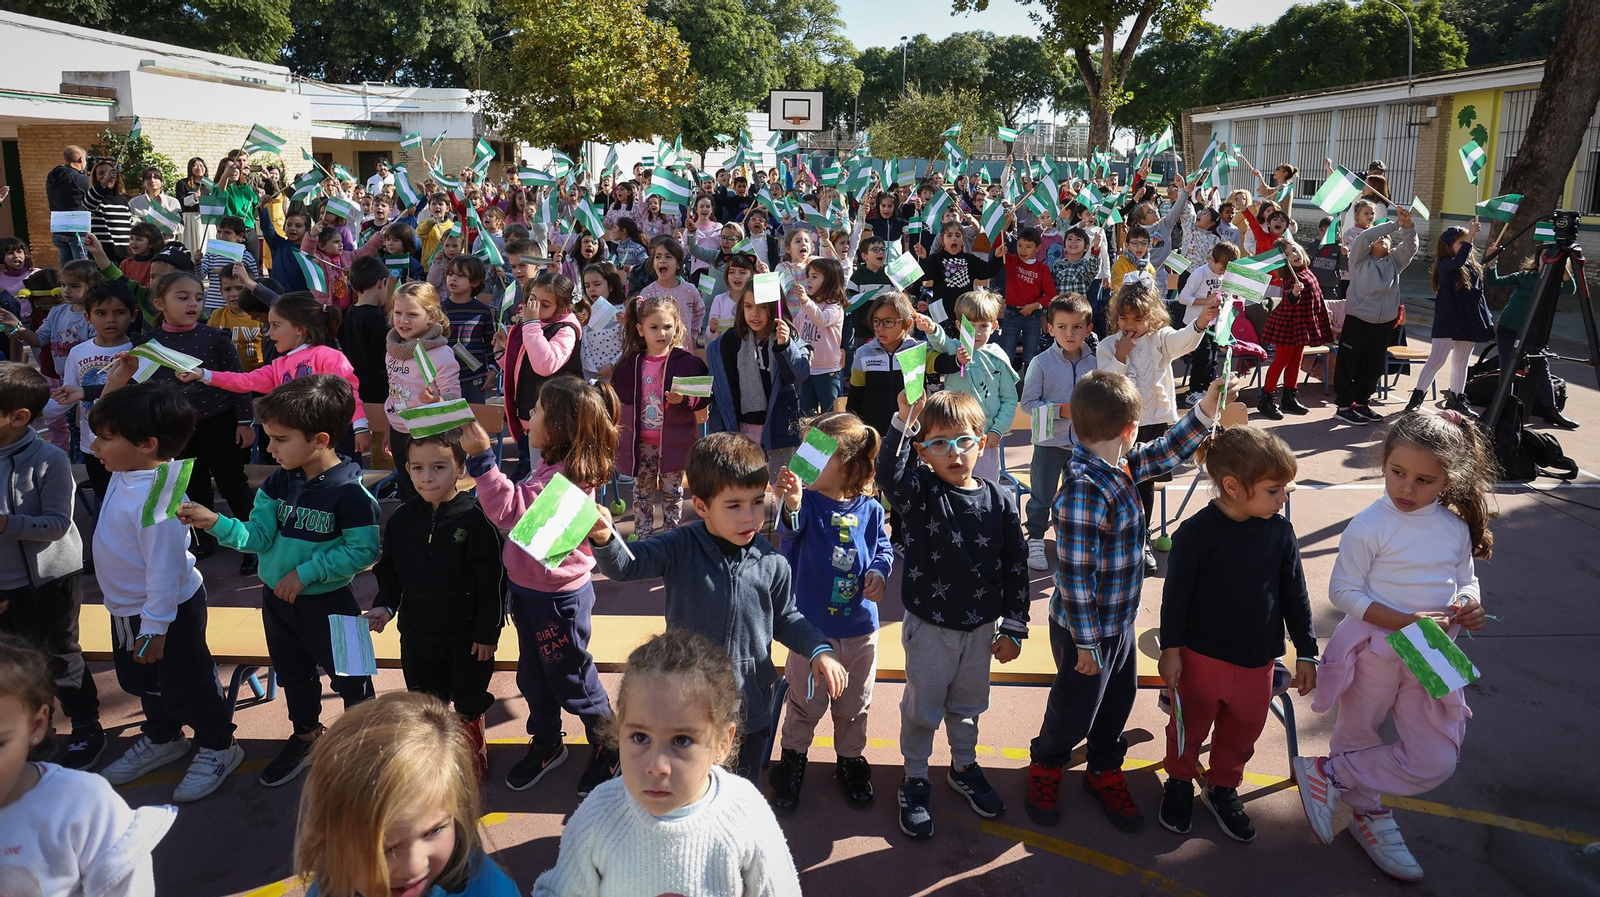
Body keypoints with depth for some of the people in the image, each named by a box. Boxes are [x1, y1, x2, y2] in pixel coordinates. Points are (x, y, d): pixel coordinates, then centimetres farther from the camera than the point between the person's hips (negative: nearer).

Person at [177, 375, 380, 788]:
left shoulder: (350, 491, -24)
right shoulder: (279, 482, -4)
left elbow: (363, 550, -23)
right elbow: (259, 536, -4)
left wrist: (306, 572, -23)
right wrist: (216, 522, -20)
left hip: (328, 603, -7)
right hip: (277, 598, 7)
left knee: (349, 676, 10)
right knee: (293, 675, 25)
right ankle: (306, 736, 48)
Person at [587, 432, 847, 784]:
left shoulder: (772, 563, -10)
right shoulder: (681, 548, -15)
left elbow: (785, 619, 4)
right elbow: (626, 565, -25)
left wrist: (819, 649, -10)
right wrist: (604, 539, -46)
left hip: (751, 707, 2)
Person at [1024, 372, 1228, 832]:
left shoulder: (1120, 466, -4)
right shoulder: (1084, 490, -31)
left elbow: (1165, 451, 14)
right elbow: (1075, 574, -28)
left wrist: (1207, 408, 2)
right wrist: (1086, 643, -21)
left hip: (1120, 621, 8)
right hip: (1086, 629, -8)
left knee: (1119, 698, 23)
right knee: (1076, 707, 13)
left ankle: (1105, 771, 45)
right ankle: (1046, 768, 40)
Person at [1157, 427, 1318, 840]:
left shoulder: (1280, 532, -8)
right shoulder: (1196, 533, -21)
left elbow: (1295, 595, 2)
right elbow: (1175, 595, -12)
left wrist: (1305, 652, 6)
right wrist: (1171, 649, -8)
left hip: (1257, 660, 4)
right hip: (1201, 656, -3)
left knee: (1242, 732, 20)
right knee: (1190, 726, 17)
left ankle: (1222, 789, 43)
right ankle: (1180, 782, 42)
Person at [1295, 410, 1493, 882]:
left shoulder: (1457, 528, -1)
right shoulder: (1370, 525, -17)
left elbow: (1465, 580, 13)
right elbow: (1343, 590, -15)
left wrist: (1471, 604, -10)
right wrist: (1404, 621, -24)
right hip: (1374, 647, -5)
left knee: (1436, 761, 3)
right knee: (1359, 738, 13)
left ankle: (1329, 774, 17)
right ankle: (1371, 817, 37)